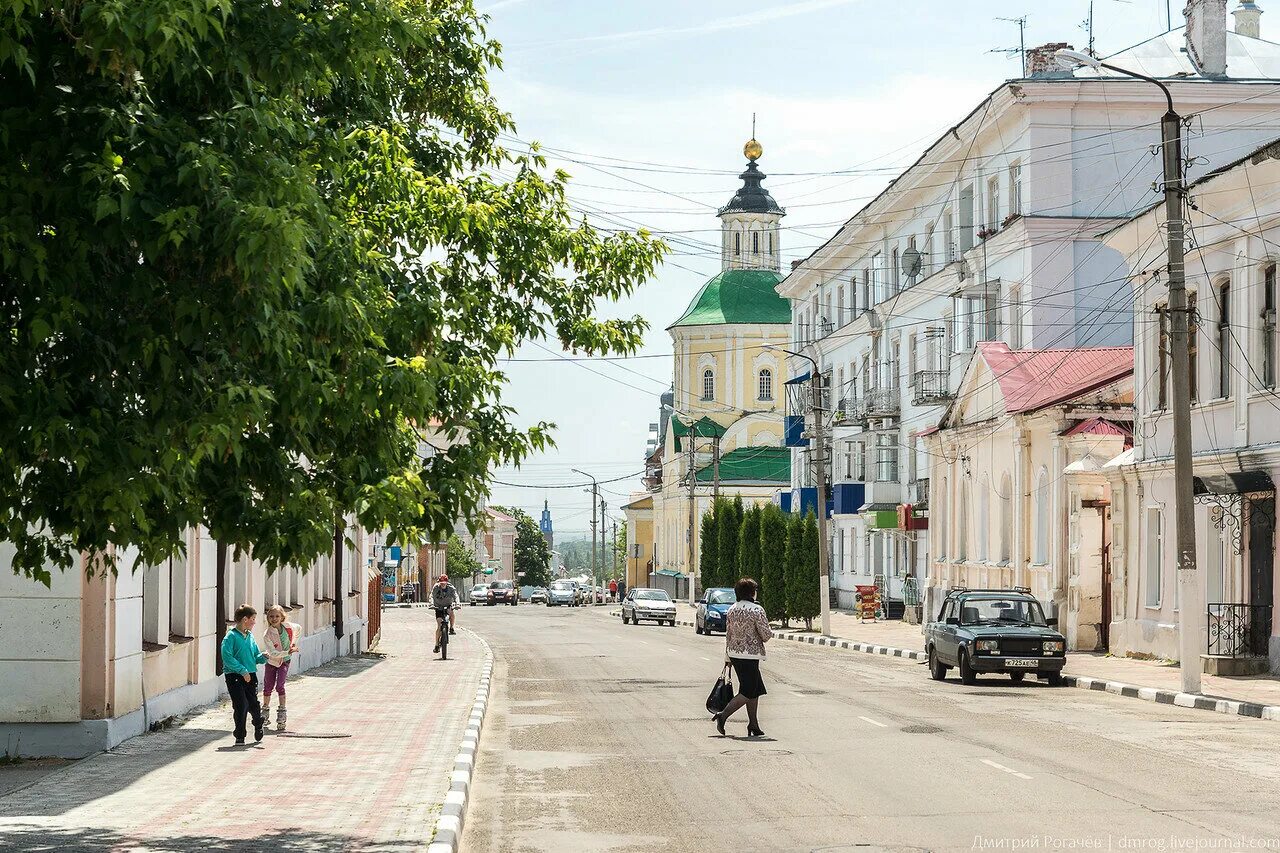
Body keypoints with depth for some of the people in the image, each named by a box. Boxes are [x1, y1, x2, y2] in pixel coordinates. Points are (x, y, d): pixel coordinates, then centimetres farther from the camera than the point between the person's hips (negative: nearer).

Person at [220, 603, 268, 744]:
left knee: (253, 704, 2)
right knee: (241, 705, -9)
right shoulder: (231, 636, -9)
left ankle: (258, 724, 33)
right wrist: (242, 670, -21)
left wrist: (263, 657, -5)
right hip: (234, 676, -5)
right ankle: (240, 735, 7)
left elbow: (255, 656, 18)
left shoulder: (250, 636, 13)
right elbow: (227, 657, -17)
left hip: (250, 675, 5)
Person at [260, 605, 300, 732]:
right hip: (272, 662, 0)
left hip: (285, 661, 0)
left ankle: (282, 714, -14)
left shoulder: (287, 626, -14)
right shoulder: (267, 635, -24)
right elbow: (273, 653, -30)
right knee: (268, 688, 9)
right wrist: (288, 652, -37)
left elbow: (298, 628, 10)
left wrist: (293, 642, 3)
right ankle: (265, 711, 32)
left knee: (280, 686, -16)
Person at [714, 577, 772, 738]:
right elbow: (766, 635, -14)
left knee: (755, 689, 16)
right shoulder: (757, 610, -13)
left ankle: (754, 725, 16)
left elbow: (728, 635, 12)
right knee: (748, 692, -1)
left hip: (734, 653, 8)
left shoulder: (731, 610, 7)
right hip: (750, 655, -8)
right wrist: (770, 634, 11)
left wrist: (727, 658, 19)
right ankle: (723, 716, -14)